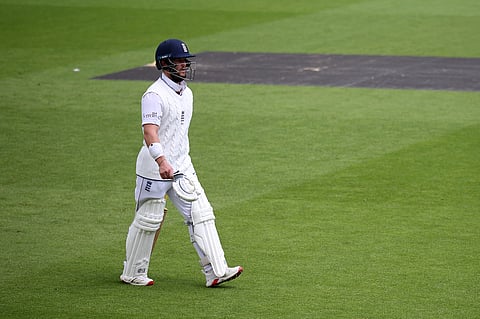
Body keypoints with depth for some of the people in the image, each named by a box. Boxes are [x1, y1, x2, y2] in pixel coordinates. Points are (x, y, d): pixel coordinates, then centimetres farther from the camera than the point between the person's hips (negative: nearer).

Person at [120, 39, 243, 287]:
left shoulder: (187, 94, 11)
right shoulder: (155, 95, -16)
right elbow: (149, 130, -29)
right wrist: (162, 161, -43)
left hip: (182, 167, 8)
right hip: (154, 168, -8)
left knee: (201, 215, -1)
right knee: (148, 221, 2)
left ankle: (216, 271, -3)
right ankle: (133, 274, 18)